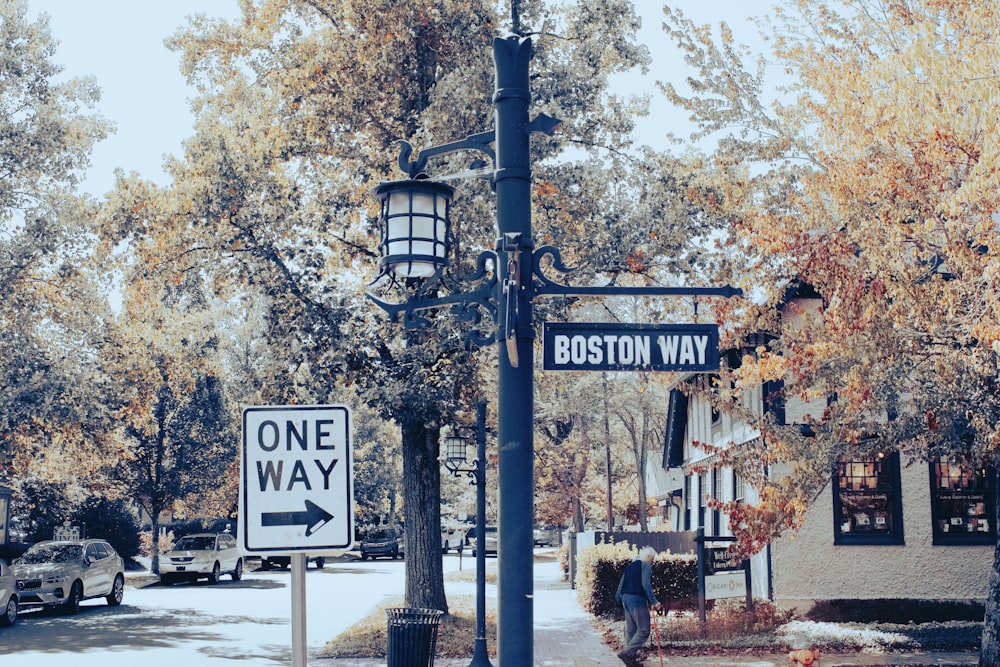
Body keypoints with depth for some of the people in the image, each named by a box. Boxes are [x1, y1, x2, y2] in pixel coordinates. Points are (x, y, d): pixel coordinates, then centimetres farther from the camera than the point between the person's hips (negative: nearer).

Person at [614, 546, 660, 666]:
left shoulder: (630, 566, 18)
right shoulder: (646, 566, -6)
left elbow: (621, 584, 19)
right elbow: (646, 584, -17)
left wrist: (619, 599, 26)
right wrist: (653, 601, -20)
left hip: (626, 598, 9)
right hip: (638, 600, -9)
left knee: (630, 630, 13)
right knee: (643, 630, -7)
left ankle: (631, 658, 14)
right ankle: (627, 653, -18)